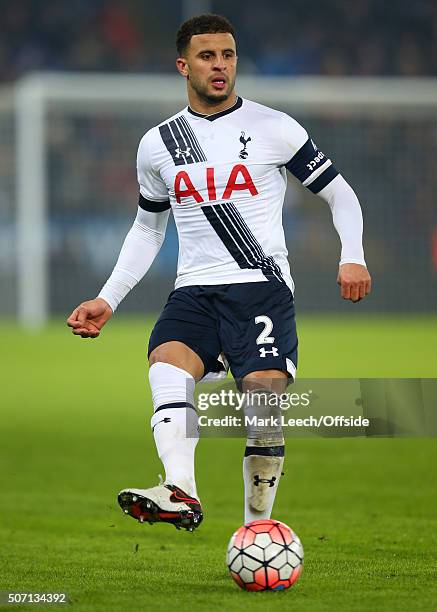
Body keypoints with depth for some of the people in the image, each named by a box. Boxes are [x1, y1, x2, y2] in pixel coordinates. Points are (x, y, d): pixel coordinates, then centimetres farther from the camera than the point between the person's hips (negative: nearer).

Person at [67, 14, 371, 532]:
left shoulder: (274, 129, 4)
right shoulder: (159, 144, 14)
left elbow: (339, 194, 9)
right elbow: (147, 227, 27)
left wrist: (352, 256, -9)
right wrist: (107, 300, 20)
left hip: (261, 286, -2)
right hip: (194, 291, 2)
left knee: (264, 399, -19)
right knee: (167, 367, -29)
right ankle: (180, 492, -50)